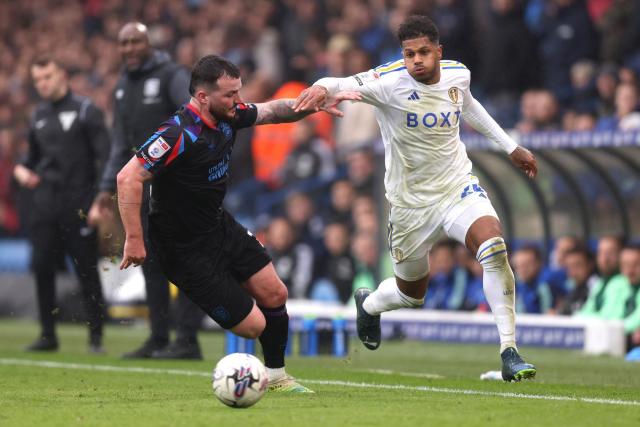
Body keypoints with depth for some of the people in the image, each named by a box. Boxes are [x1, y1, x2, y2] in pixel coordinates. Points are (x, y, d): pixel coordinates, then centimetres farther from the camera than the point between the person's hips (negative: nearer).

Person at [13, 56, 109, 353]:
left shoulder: (85, 110, -1)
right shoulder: (38, 115, 15)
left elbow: (104, 156, -6)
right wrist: (22, 170, 4)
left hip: (77, 202, -5)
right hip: (44, 202, 5)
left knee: (86, 269, -3)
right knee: (42, 267, 0)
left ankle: (96, 336, 3)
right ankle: (48, 334, 8)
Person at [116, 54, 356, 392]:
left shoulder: (228, 115, -3)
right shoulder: (179, 135, -29)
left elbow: (273, 111, 15)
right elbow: (128, 177, -32)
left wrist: (316, 104, 1)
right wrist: (134, 239, -32)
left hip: (220, 226, 9)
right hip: (187, 249, -9)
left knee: (274, 295, 15)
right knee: (253, 325, -8)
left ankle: (276, 376, 35)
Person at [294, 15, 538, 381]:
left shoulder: (457, 74, -4)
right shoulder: (391, 82, -21)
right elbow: (348, 84, -39)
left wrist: (510, 146, 22)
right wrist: (323, 88, -63)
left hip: (458, 186, 2)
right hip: (411, 202, -2)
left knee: (494, 247, -26)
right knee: (412, 293, 13)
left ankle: (509, 352, -20)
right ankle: (369, 304, 52)